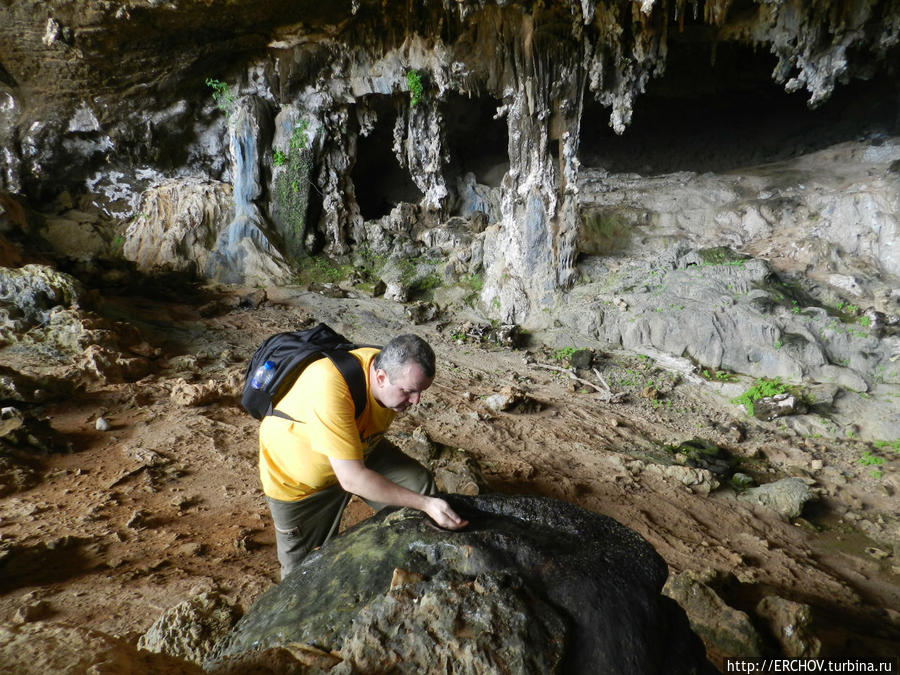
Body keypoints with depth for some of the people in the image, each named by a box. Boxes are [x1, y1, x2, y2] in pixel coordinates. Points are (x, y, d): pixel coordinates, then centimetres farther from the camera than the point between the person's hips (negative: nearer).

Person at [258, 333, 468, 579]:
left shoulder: (399, 375, -20)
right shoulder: (330, 389, -44)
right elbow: (352, 478, -42)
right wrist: (425, 504, -41)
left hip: (360, 450, 5)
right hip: (298, 478, -5)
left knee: (419, 483, -11)